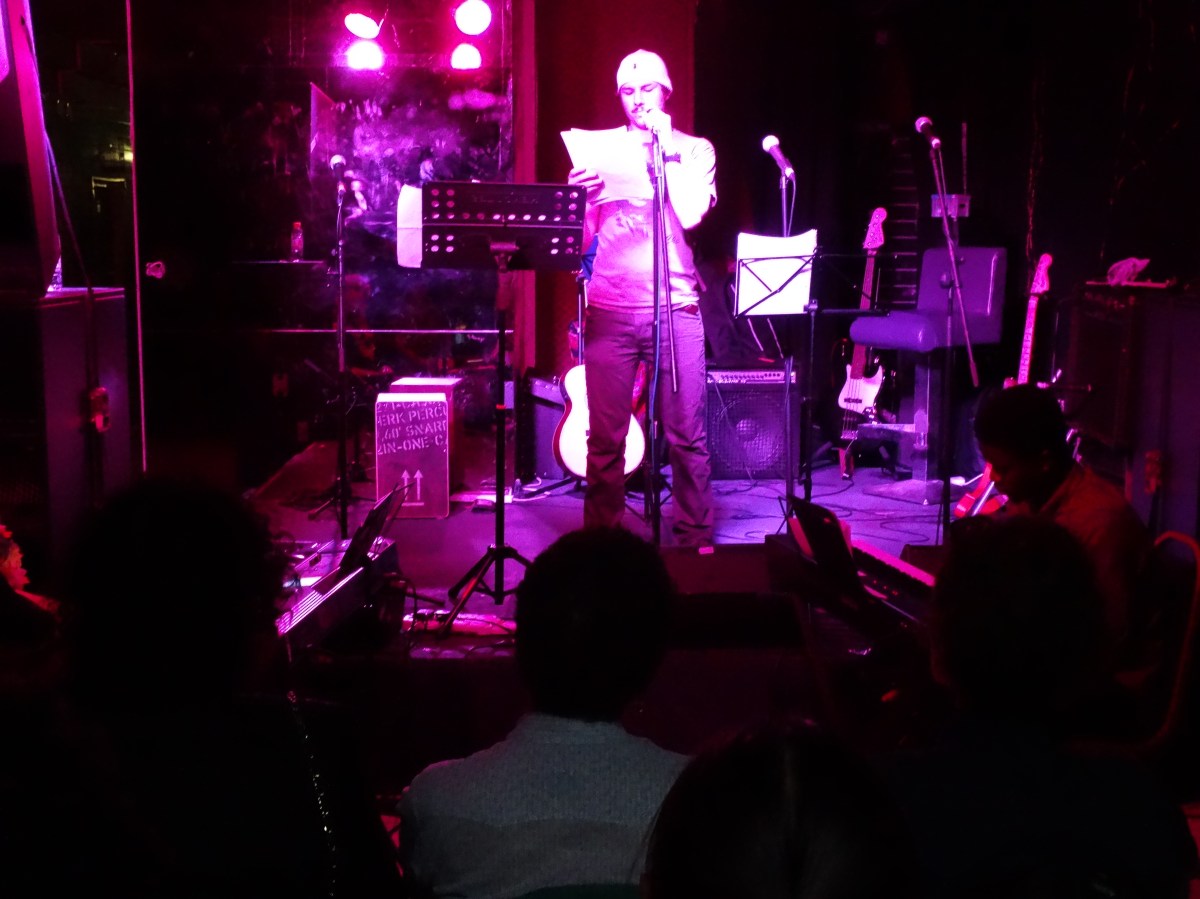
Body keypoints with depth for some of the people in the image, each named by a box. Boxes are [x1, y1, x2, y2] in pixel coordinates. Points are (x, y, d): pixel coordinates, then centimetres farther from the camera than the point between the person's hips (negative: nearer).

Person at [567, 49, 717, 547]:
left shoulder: (694, 150, 11)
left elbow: (690, 215, -7)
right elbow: (582, 234, 11)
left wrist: (666, 149, -5)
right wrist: (578, 195, -9)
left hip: (675, 306, -1)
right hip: (609, 308, 1)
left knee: (687, 434, -1)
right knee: (605, 436, 0)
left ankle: (696, 536, 11)